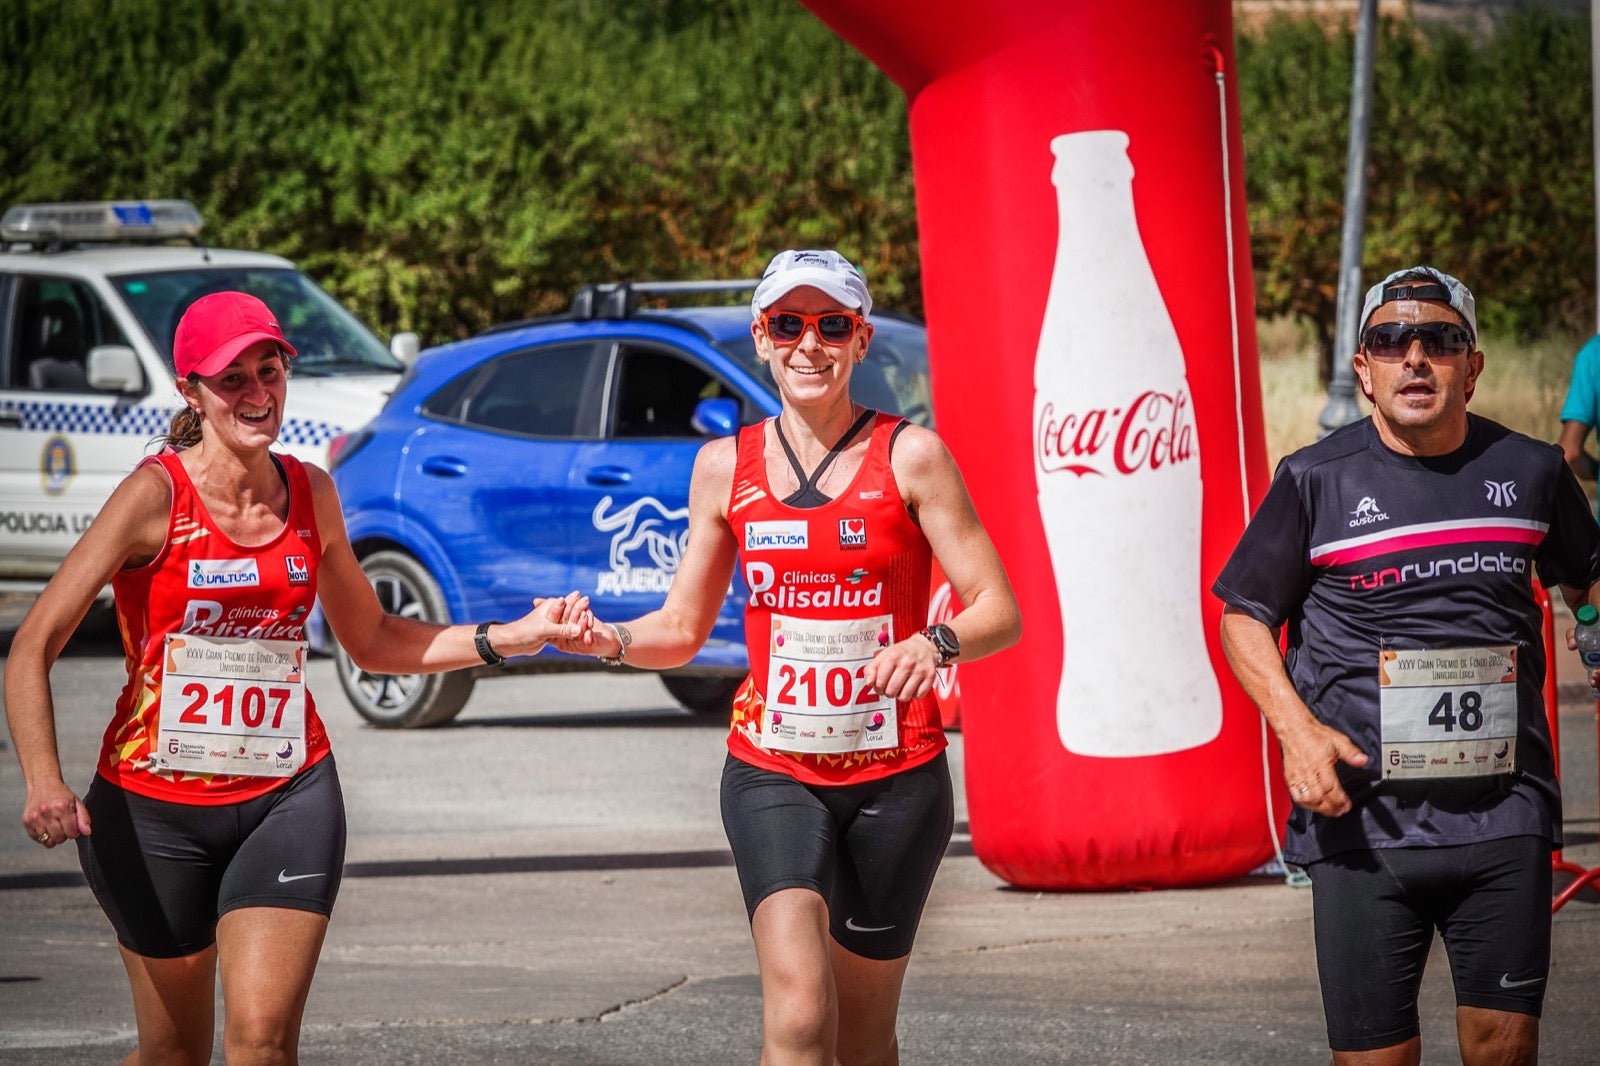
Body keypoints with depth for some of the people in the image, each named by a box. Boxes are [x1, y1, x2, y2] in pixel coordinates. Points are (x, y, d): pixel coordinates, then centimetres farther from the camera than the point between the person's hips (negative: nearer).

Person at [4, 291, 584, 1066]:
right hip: (154, 806, -2)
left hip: (288, 798, 3)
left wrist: (509, 638, 7)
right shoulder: (157, 495, -11)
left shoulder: (309, 493, 4)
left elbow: (370, 640, 19)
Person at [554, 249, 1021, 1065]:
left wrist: (938, 644, -27)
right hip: (772, 774, 1)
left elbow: (999, 612, -6)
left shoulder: (909, 456, -3)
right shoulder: (725, 467, 6)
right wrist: (610, 640, -8)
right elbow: (683, 626, 13)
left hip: (895, 777, 0)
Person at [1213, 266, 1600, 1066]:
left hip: (1503, 814, 2)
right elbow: (1244, 615, 7)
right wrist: (1296, 727, -9)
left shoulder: (1530, 472, 8)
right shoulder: (1317, 481, 1)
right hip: (1362, 818, -2)